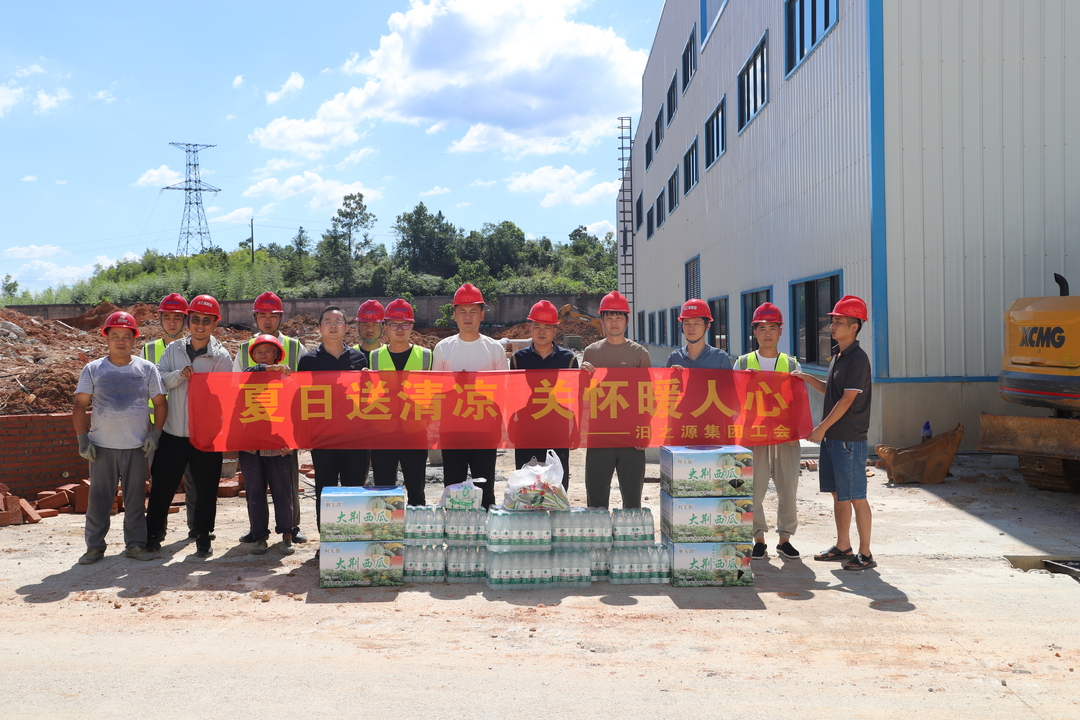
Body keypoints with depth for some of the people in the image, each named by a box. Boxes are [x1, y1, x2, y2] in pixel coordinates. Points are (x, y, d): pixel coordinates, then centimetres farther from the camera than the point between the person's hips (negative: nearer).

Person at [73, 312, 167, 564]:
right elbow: (80, 405, 5)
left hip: (136, 447, 0)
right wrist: (82, 438, -3)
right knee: (99, 497, 3)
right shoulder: (93, 369, 6)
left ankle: (135, 544, 15)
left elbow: (160, 403, 8)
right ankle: (95, 546, 13)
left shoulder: (147, 369, 7)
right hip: (102, 446, 0)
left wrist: (155, 433, -2)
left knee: (136, 497, 5)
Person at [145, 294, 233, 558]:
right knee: (162, 485, 9)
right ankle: (153, 534, 24)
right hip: (173, 432, 2)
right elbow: (156, 379, 1)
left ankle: (203, 537, 21)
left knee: (206, 489, 6)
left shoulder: (221, 357, -3)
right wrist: (179, 375, -17)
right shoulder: (173, 349, 6)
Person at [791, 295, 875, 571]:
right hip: (832, 437, 9)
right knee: (838, 494, 15)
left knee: (856, 497, -3)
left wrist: (822, 427, -15)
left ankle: (865, 554, 4)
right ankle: (842, 546, 25)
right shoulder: (838, 357, 14)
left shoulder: (858, 359, -15)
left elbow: (847, 400, -18)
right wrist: (808, 379, 10)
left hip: (850, 439, -9)